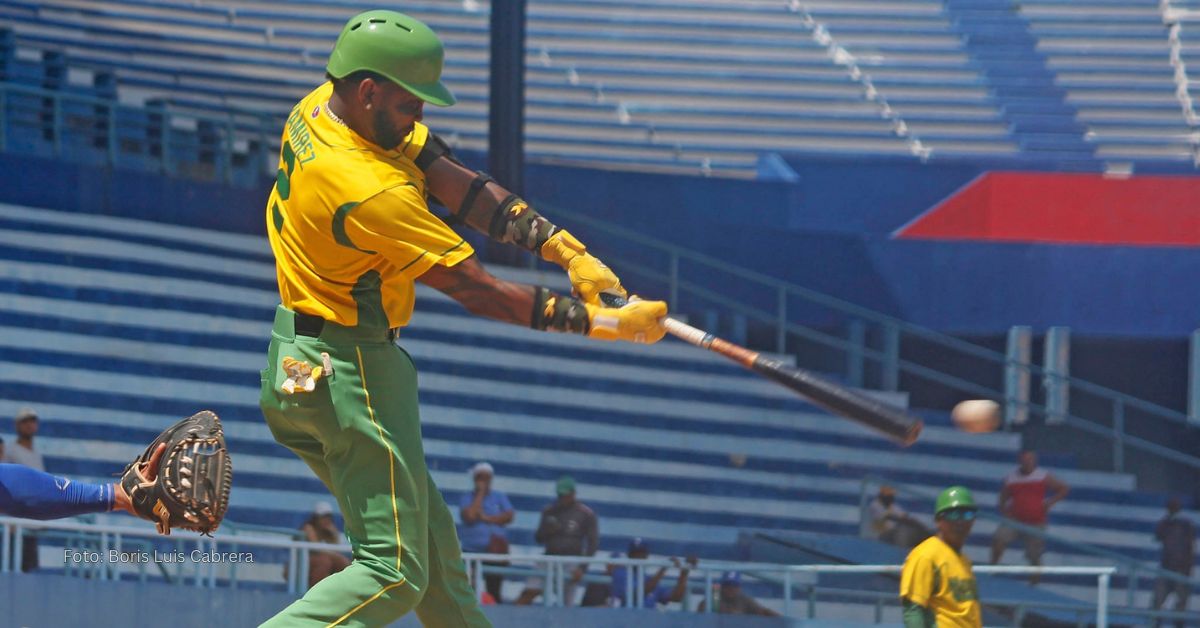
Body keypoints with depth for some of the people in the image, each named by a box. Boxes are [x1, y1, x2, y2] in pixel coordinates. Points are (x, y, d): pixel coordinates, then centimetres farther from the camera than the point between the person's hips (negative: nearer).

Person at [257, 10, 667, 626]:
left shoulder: (319, 111, -1)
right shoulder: (370, 191, -29)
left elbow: (453, 182, -2)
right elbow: (480, 292, -23)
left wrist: (563, 248, -11)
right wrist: (603, 322, -19)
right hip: (351, 372, -10)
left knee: (432, 545, 17)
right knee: (394, 573, -8)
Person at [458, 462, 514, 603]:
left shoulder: (499, 497, 12)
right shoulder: (467, 498, 8)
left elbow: (509, 516, -3)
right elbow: (469, 516, -12)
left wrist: (486, 518, -9)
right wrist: (480, 493, -5)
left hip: (495, 550, 0)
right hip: (471, 551, 0)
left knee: (494, 589, -6)